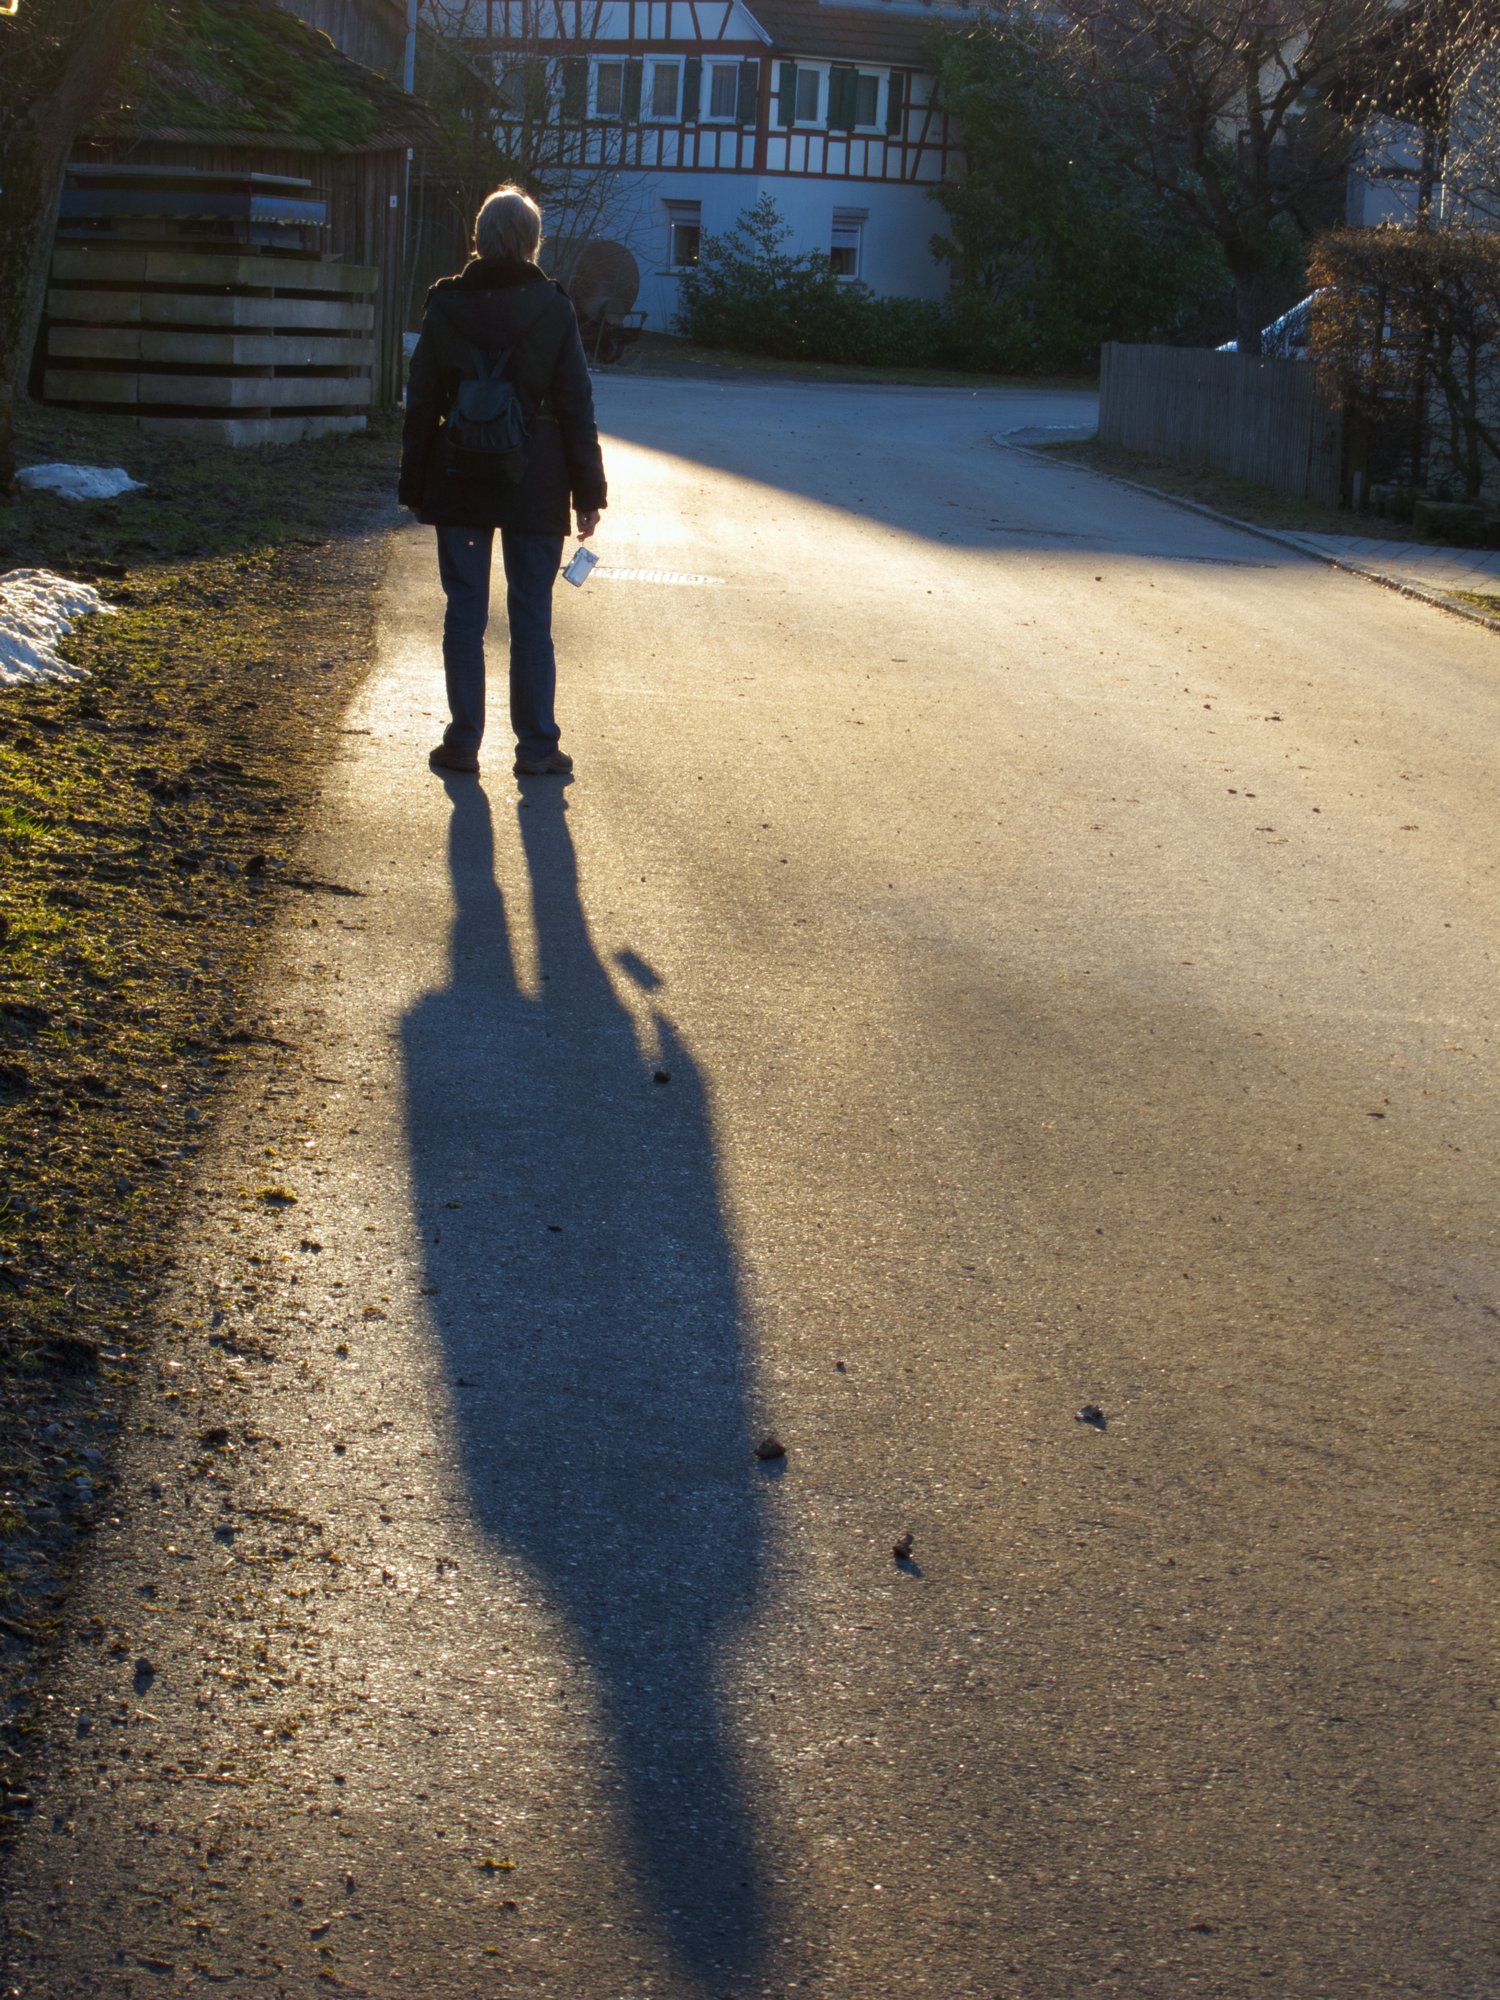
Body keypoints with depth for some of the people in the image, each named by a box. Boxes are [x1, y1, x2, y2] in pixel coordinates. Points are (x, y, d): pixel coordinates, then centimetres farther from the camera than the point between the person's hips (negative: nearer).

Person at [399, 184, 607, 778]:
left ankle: (463, 742, 9)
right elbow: (577, 408, -3)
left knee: (464, 612, 7)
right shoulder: (554, 308, -5)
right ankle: (537, 746, 9)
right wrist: (587, 492, 3)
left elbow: (422, 406, 2)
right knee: (532, 616, 6)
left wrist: (415, 486, 9)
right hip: (534, 485, -1)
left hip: (460, 483, 1)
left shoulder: (445, 306, -2)